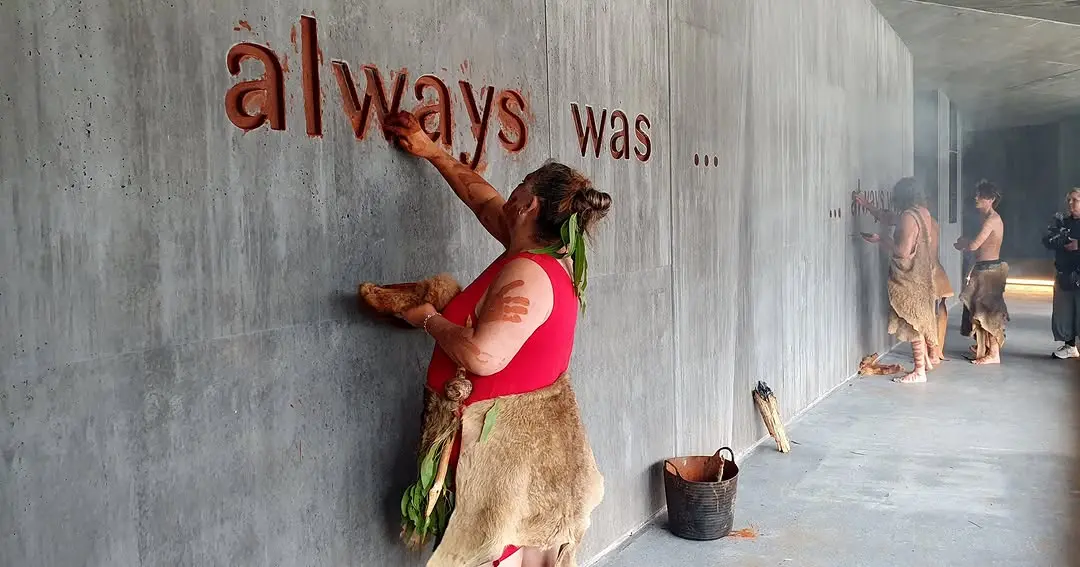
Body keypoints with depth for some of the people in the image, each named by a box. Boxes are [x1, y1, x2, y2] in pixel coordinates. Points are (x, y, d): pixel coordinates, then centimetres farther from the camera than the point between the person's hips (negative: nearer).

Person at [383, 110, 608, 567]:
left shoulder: (527, 273, -23)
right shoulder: (545, 255, 5)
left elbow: (482, 357, -33)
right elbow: (483, 199, 18)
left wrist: (429, 319, -16)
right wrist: (433, 153, 25)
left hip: (509, 447, -9)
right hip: (525, 436, 9)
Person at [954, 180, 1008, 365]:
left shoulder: (992, 219, -17)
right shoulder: (988, 218, 14)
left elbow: (973, 245, -20)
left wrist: (962, 243, 0)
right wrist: (965, 244, 2)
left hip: (989, 269, -10)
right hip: (984, 268, 10)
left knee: (988, 310, -6)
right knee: (980, 308, 17)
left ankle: (993, 354, 0)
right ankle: (984, 347, 28)